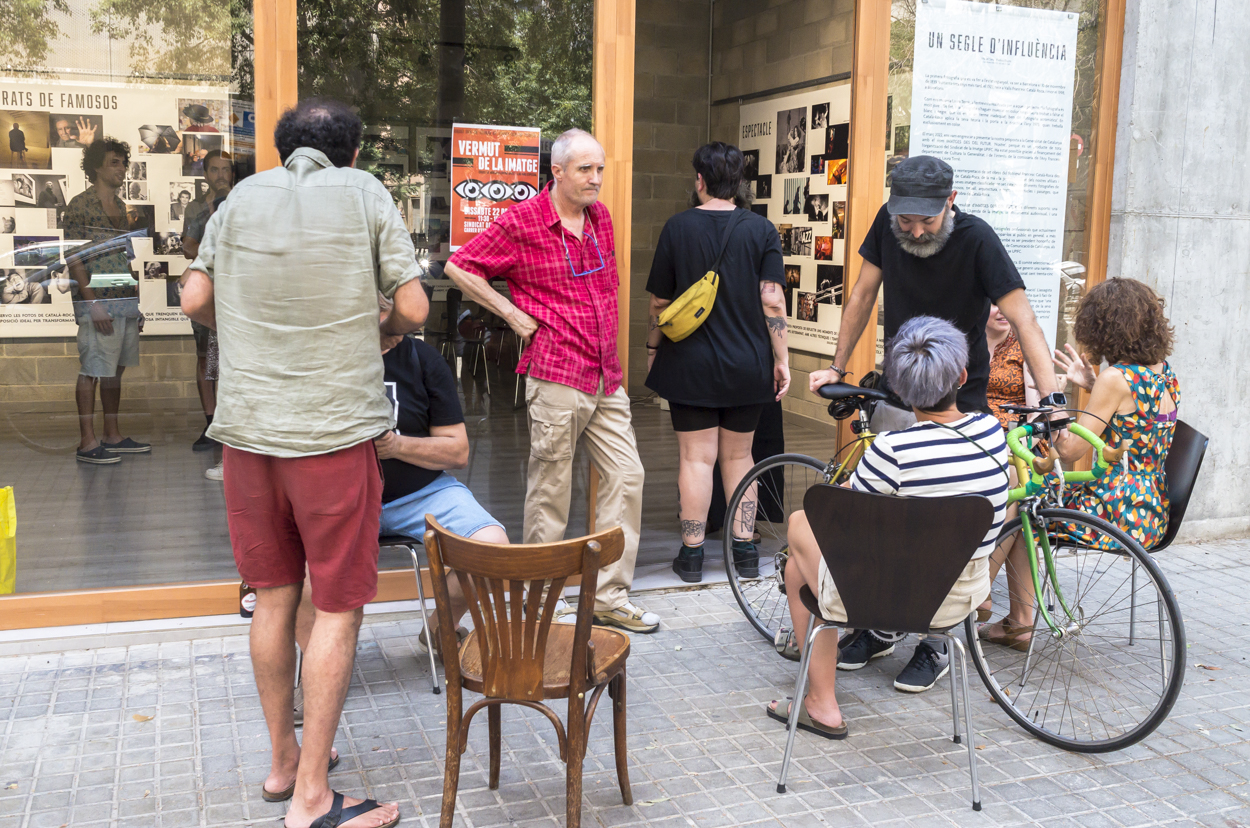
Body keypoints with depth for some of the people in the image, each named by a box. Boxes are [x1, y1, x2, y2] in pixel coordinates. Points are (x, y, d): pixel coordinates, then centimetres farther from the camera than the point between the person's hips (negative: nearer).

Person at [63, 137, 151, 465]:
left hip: (126, 302, 8)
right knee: (92, 371, -5)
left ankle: (112, 436, 19)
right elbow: (74, 257, -12)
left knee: (115, 369, 12)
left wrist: (136, 302, 17)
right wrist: (93, 303, -19)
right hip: (98, 304, -8)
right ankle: (87, 443, 0)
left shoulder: (120, 206, 17)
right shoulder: (80, 204, -7)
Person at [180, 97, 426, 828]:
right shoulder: (365, 194, -1)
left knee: (275, 597, 15)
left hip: (248, 426, 5)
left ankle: (284, 759, 28)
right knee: (339, 608, 3)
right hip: (334, 429, -4)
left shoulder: (243, 198, 8)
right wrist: (383, 329, 16)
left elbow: (196, 301, 8)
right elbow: (414, 308, -5)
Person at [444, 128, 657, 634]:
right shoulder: (522, 222, -7)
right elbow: (458, 267, -3)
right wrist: (513, 314, -5)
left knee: (625, 478, 6)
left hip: (606, 376, 7)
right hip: (556, 377, -7)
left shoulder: (600, 217, 13)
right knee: (550, 493, 0)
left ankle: (610, 597, 16)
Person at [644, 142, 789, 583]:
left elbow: (660, 302, 0)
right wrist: (781, 359, 0)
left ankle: (691, 553, 6)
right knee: (739, 456, 13)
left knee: (696, 457, 3)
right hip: (747, 365, 2)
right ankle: (744, 549, 16)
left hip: (690, 364, -2)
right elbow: (772, 301, -6)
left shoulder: (677, 227, -4)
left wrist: (652, 350, 13)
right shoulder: (761, 229, -2)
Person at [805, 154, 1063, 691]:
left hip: (958, 404, -4)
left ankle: (933, 644, 10)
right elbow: (863, 294, 6)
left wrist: (1052, 398, -31)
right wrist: (837, 368, 7)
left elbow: (1023, 320, -21)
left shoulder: (976, 239, -19)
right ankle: (878, 626, 20)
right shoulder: (888, 225, -7)